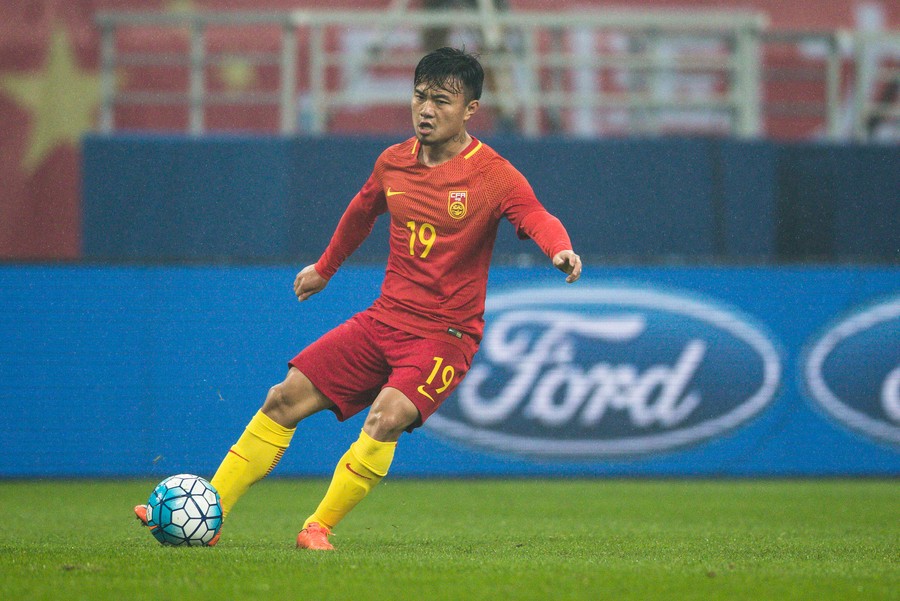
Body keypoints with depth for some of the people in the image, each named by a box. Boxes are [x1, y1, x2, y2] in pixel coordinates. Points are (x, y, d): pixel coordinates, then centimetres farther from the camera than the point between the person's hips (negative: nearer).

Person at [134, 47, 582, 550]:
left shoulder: (493, 175, -12)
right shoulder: (394, 162, 5)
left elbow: (536, 218, -29)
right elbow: (363, 210, 26)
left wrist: (560, 249, -52)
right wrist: (325, 267, 37)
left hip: (445, 334, -6)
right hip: (384, 319, 6)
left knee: (386, 417, -30)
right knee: (286, 399, -1)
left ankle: (319, 529, -15)